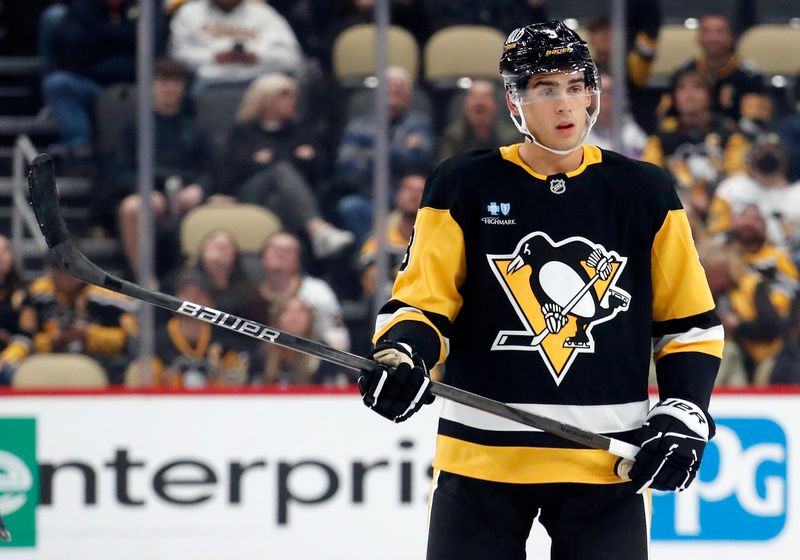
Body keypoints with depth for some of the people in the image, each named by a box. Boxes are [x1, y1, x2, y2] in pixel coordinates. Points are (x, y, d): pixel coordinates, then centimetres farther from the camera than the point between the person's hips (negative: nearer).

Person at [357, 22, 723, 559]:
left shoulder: (645, 192, 5)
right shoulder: (464, 187, 1)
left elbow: (690, 320, 10)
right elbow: (421, 301, 1)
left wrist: (684, 414, -2)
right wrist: (401, 356, -20)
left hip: (606, 466, 1)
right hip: (482, 458, -1)